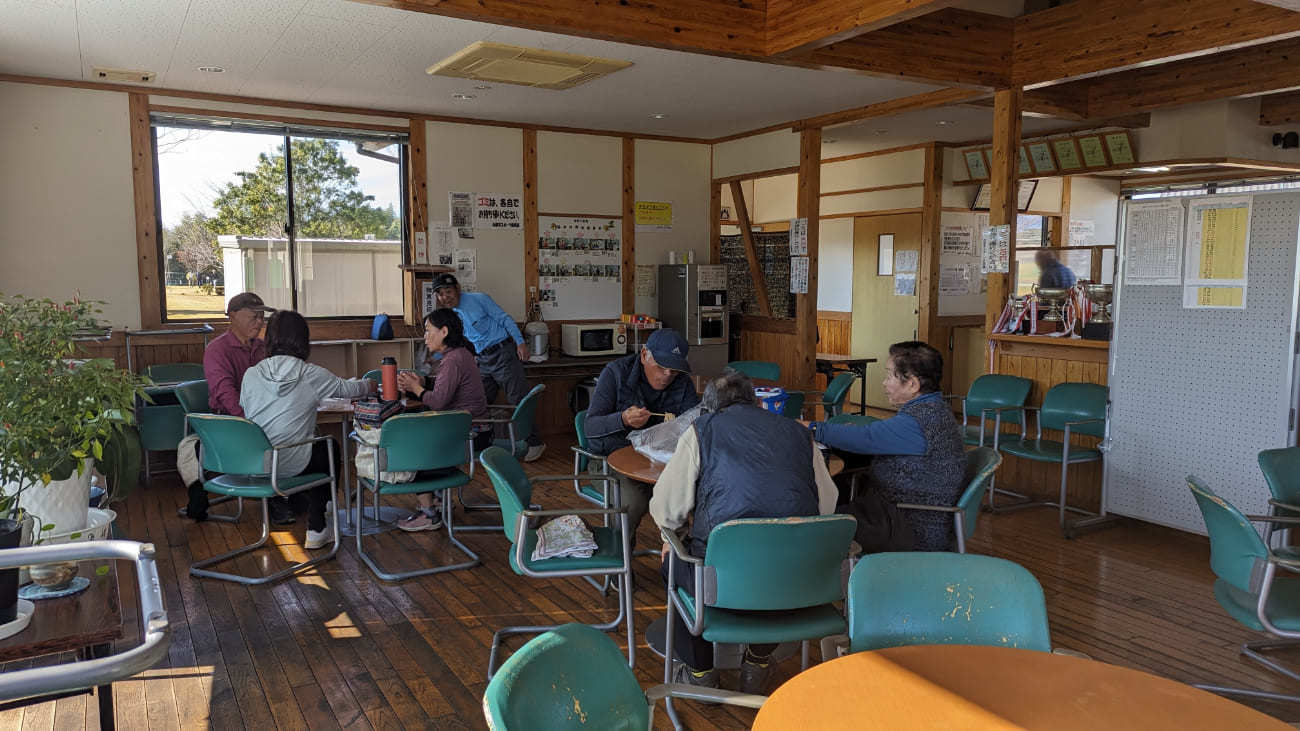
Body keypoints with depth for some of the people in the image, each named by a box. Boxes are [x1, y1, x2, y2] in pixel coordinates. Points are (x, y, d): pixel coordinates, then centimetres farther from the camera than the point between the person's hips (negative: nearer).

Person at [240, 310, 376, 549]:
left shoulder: (251, 374, -2)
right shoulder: (311, 375, -10)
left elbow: (246, 411, 12)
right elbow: (346, 389, 8)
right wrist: (370, 385, 32)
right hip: (290, 465, -4)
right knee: (331, 448, 26)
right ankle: (316, 530, 30)